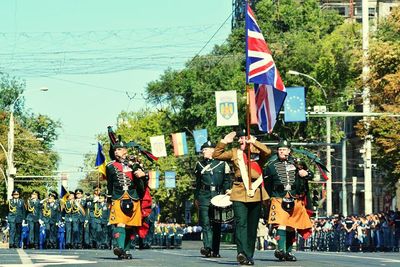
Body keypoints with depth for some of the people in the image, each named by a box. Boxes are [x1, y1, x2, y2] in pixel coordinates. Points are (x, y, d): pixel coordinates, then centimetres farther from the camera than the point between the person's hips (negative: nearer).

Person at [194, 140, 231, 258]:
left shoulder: (222, 164, 8)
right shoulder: (199, 165, 16)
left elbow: (227, 181, 9)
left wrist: (227, 192, -6)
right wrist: (196, 198, 18)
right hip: (204, 196, 1)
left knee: (216, 224, 3)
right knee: (205, 223, -13)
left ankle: (215, 251, 8)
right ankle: (207, 247, -21)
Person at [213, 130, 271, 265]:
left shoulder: (257, 152, 5)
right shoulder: (234, 152, 11)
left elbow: (268, 152, -15)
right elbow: (216, 155, 10)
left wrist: (254, 142, -21)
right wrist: (224, 142, 0)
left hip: (255, 193, 1)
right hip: (239, 193, -1)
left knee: (252, 226, 8)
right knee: (241, 223, -16)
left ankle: (249, 256, 16)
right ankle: (242, 252, -28)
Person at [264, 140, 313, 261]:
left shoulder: (296, 163, 12)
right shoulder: (271, 166, 8)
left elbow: (311, 175, 15)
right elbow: (266, 185, 11)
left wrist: (306, 173, -7)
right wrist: (268, 198, 4)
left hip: (295, 200, 3)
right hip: (279, 200, -3)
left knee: (291, 227, 8)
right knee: (281, 224, -20)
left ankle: (288, 251, 17)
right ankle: (281, 249, -29)